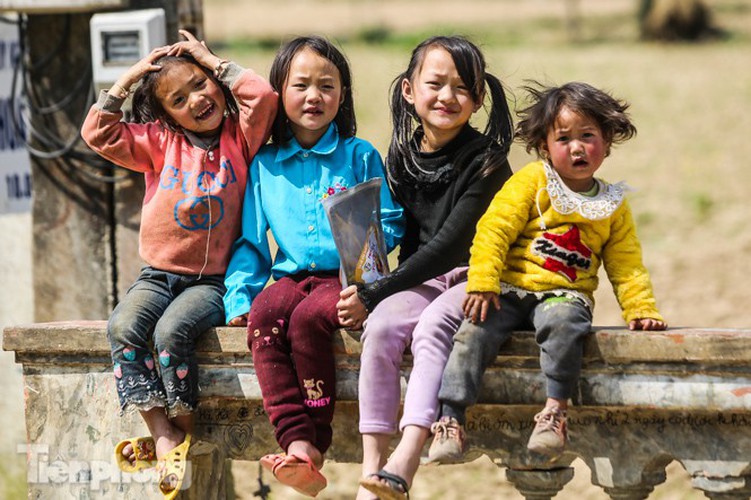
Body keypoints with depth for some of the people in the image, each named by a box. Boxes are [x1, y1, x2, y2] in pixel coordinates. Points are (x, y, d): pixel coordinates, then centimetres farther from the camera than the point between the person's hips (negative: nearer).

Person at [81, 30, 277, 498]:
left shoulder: (238, 139, 4)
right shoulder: (159, 143, 10)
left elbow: (263, 96, -13)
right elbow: (99, 132, 3)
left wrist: (213, 61, -2)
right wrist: (129, 78, 3)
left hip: (211, 280, -3)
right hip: (158, 275, 3)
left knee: (173, 331, -32)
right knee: (124, 327, -27)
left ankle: (184, 433, -16)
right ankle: (162, 434, -30)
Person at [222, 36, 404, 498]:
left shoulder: (359, 156, 9)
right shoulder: (264, 166, 17)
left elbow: (390, 224, 6)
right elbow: (249, 241, 17)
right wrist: (239, 297, 2)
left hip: (346, 279, -3)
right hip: (291, 276, 3)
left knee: (308, 319, -34)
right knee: (264, 316, -31)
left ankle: (316, 446, -29)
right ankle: (297, 442, -41)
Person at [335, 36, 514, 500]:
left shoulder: (486, 160, -10)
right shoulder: (403, 156, 8)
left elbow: (451, 242, -16)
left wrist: (374, 293, -18)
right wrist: (381, 296, -2)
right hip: (422, 280, 5)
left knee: (431, 328, -33)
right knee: (380, 327, -25)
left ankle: (405, 462, -45)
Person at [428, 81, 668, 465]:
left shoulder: (614, 207, 12)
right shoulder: (531, 182, 3)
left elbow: (626, 265, 17)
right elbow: (494, 229, -5)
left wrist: (642, 310, 1)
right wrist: (482, 284, -16)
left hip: (564, 294, 0)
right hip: (510, 290, 0)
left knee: (563, 322, -35)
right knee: (476, 330, -26)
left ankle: (555, 408, -33)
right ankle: (450, 419, -22)